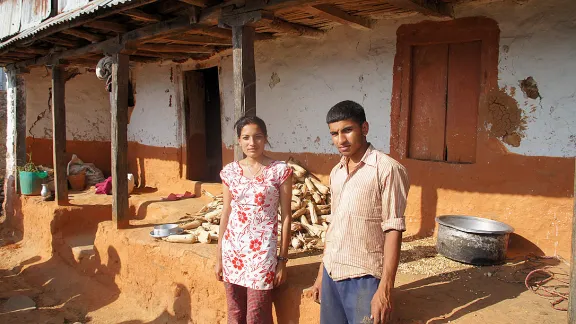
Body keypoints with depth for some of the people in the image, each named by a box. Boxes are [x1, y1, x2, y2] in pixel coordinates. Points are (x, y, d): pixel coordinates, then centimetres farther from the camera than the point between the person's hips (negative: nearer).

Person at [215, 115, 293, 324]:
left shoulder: (280, 170, -7)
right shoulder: (230, 171, 3)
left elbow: (286, 217, -4)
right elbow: (226, 213, 9)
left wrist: (283, 259, -5)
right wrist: (219, 257, 10)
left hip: (262, 252, -4)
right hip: (232, 250, 4)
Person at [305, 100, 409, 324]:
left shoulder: (387, 169, -11)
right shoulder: (336, 173, 9)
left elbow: (393, 231, -14)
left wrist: (385, 289, -17)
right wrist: (321, 274, 15)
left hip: (365, 277, -6)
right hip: (332, 273, 6)